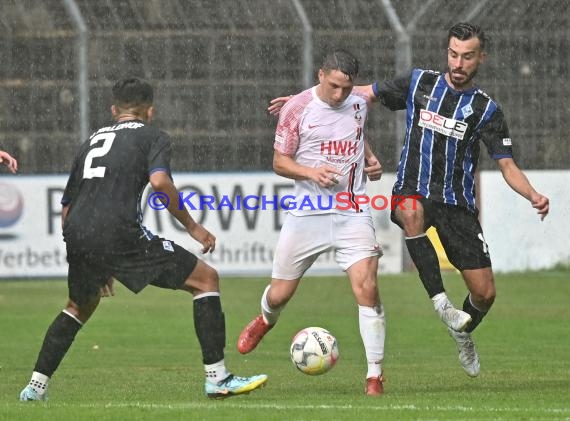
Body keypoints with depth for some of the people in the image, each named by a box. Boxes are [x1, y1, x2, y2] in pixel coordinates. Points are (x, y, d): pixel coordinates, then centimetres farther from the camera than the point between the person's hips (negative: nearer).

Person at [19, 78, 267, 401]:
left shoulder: (93, 141, 29)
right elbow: (160, 181, -11)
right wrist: (192, 226, -1)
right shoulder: (153, 137, 11)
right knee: (206, 279, 5)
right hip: (120, 234, -6)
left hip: (77, 240, 6)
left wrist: (98, 266, 37)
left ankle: (36, 386, 28)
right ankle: (217, 378, -2)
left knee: (80, 307, 34)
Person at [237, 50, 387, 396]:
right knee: (280, 293, 9)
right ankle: (265, 321, 48)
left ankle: (375, 375, -8)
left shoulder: (359, 104, 5)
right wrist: (310, 172, -20)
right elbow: (280, 162, -2)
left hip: (352, 214, 1)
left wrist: (370, 159, 8)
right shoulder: (298, 109, -7)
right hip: (307, 213, -1)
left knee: (367, 288, -16)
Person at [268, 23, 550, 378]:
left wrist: (533, 196, -22)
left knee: (484, 294, -3)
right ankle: (441, 302, -40)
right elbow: (362, 94, 12)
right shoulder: (420, 83, 2)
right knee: (412, 212, -40)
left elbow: (507, 166, -2)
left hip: (458, 204, 0)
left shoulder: (486, 110, -1)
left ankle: (463, 335, 34)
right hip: (413, 192, 0)